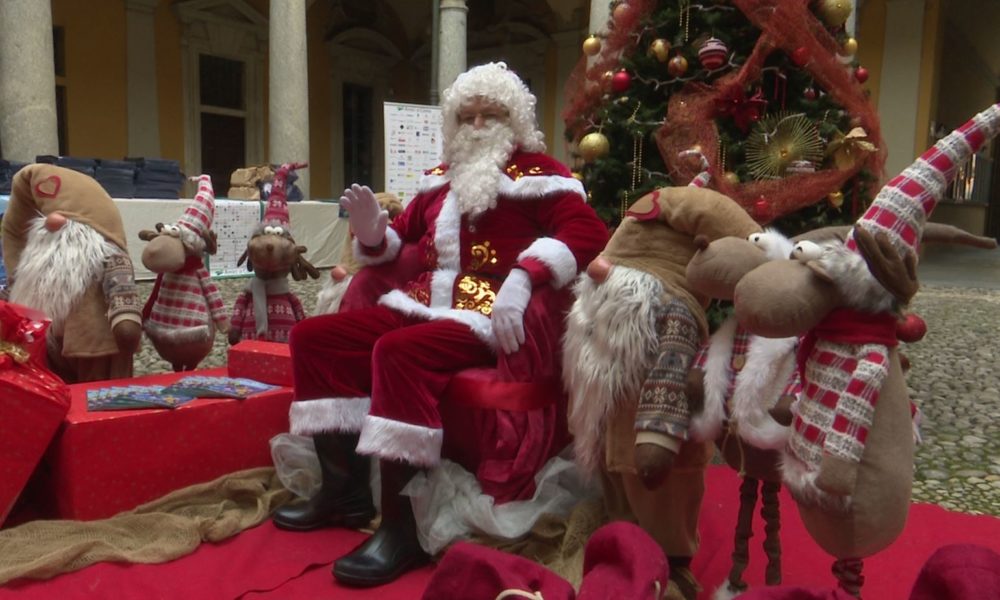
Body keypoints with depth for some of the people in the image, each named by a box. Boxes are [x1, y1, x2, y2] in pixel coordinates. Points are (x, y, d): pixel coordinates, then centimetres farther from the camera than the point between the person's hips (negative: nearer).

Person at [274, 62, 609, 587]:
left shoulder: (539, 173, 4)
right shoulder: (440, 179, 23)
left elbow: (586, 233, -13)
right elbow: (399, 240, 30)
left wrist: (522, 278, -28)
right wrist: (371, 229, 5)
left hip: (486, 317, -8)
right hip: (421, 305, 8)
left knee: (399, 351, -36)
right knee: (313, 337, -1)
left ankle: (403, 526, -28)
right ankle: (345, 489, 1)